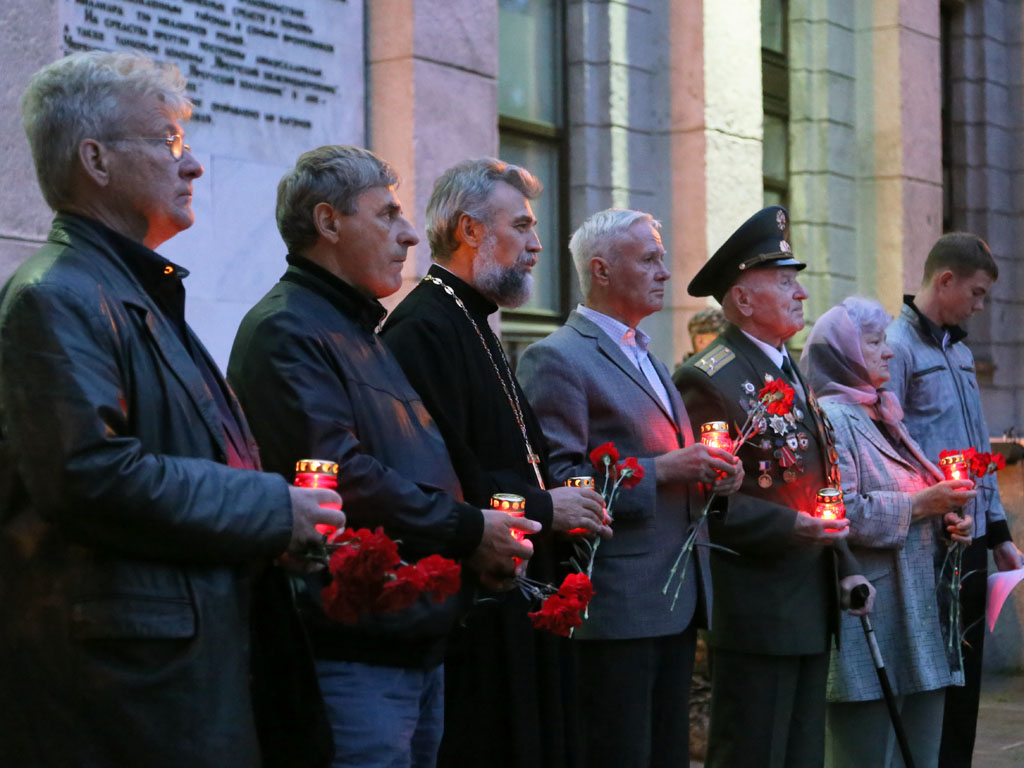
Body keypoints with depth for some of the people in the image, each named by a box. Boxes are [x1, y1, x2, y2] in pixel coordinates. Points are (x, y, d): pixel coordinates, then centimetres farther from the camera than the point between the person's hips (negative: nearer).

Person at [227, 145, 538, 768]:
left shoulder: (368, 332, 21)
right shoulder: (286, 331, -11)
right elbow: (340, 477, -22)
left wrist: (489, 535, 8)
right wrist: (467, 531, -13)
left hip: (419, 643, 10)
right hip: (354, 654, -10)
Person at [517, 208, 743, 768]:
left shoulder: (646, 357, 20)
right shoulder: (555, 358, -9)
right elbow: (556, 480, -17)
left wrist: (708, 473, 6)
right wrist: (660, 471, -19)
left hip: (677, 598, 9)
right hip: (616, 607, -9)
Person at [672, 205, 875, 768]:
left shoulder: (791, 373, 19)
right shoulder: (709, 380, -13)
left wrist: (844, 567, 17)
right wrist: (792, 527, -25)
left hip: (811, 604, 9)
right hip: (756, 609, -9)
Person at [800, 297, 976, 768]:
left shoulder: (882, 418, 19)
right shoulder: (829, 418, -10)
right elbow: (841, 514, -21)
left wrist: (946, 522, 5)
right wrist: (920, 505, -15)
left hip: (919, 615, 9)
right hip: (868, 617, -9)